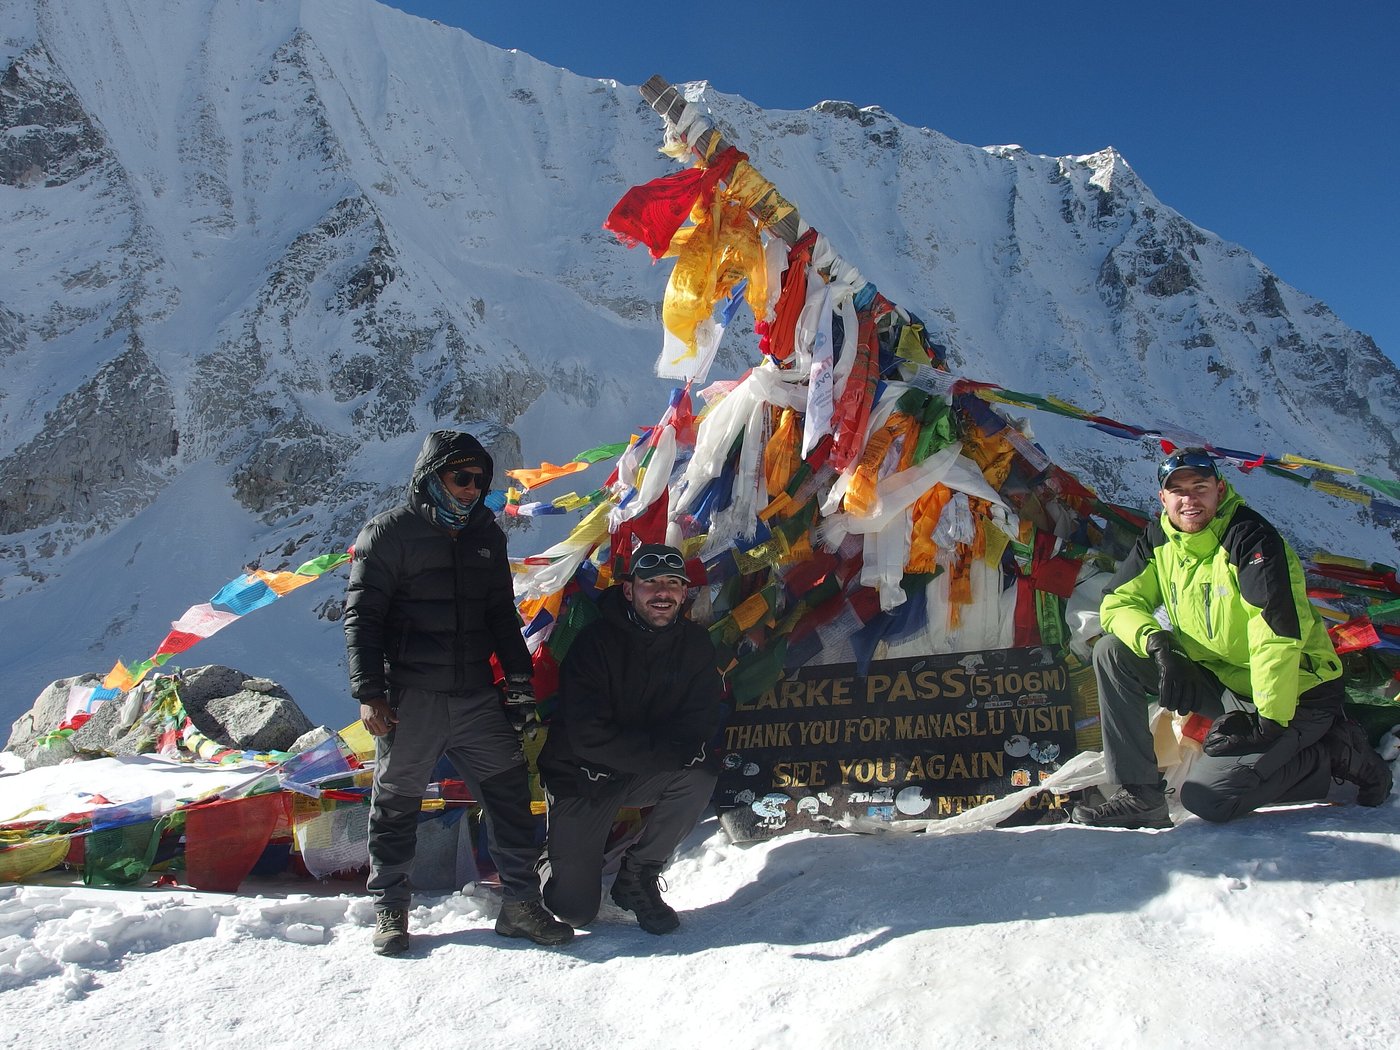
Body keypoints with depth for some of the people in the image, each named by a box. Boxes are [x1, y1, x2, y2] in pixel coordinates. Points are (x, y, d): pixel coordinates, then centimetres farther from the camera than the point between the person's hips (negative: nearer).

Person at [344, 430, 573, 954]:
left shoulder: (486, 533, 12)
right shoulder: (389, 532, -4)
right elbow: (362, 616, -6)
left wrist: (520, 681, 14)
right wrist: (369, 692, -13)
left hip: (477, 697, 4)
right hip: (410, 699, -4)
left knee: (510, 792, 2)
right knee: (397, 802, 7)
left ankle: (520, 902, 12)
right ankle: (389, 909, 23)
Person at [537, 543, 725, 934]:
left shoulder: (694, 643, -7)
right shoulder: (595, 642, -21)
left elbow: (703, 721, -9)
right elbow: (589, 736, -27)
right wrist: (669, 751, -28)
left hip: (643, 775, 4)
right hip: (582, 776, -4)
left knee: (700, 776, -27)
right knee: (574, 910, -8)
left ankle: (637, 878, -4)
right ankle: (551, 858, 29)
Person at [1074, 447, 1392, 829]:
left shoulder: (1251, 536, -21)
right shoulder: (1159, 539, -1)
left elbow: (1280, 631, -27)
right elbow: (1119, 602, -3)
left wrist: (1268, 720, -29)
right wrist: (1157, 644, -23)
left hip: (1295, 690, -6)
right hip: (1221, 679, 7)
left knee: (1207, 798, -19)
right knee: (1112, 652, -9)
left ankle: (1336, 753, 2)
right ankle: (1140, 795, -8)